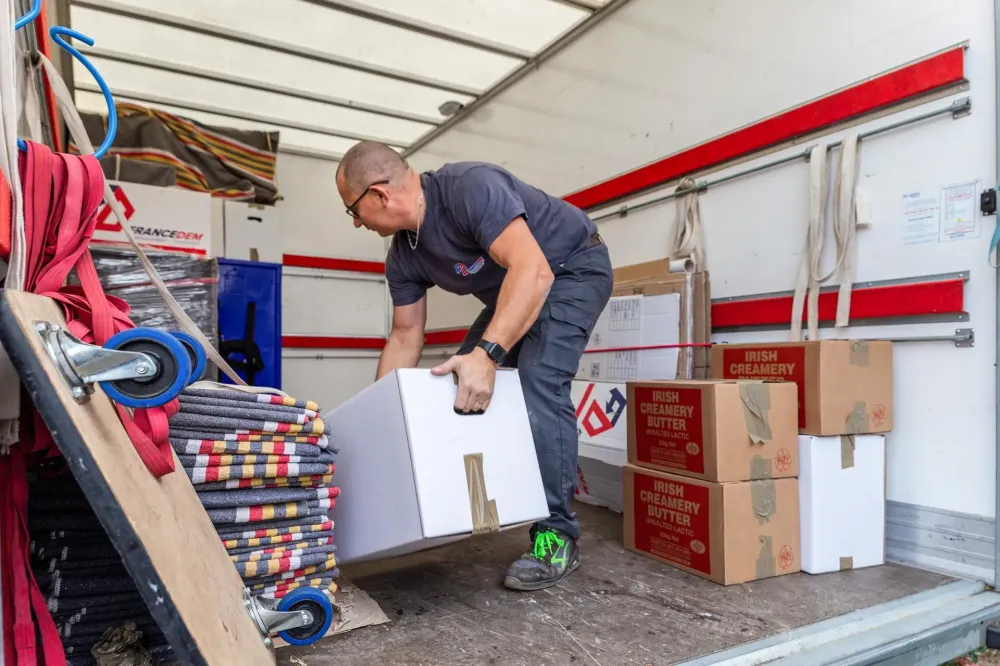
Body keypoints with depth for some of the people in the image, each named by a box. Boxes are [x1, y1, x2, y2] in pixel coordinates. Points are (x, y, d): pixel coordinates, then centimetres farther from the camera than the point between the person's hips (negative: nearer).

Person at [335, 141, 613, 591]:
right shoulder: (403, 257, -6)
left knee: (539, 385, -25)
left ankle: (556, 535, -14)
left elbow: (533, 270, -41)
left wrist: (487, 354, -50)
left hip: (572, 268, -8)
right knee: (461, 385, 4)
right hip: (513, 292, 9)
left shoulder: (470, 187, -31)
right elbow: (405, 338, 0)